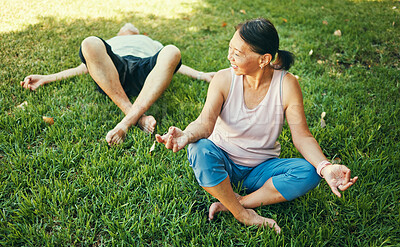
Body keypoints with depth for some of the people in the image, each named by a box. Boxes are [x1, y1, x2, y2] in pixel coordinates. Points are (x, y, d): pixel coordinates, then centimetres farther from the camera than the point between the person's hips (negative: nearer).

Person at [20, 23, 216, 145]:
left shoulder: (152, 43, 45)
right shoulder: (108, 44, 45)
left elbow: (175, 64, 30)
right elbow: (84, 67, 31)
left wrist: (201, 75, 12)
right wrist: (46, 78, 19)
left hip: (144, 68, 0)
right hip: (112, 68, 1)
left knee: (172, 52, -32)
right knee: (90, 43, -31)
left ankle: (127, 122, -46)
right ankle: (137, 117, -38)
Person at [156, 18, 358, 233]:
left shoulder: (286, 85, -15)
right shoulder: (224, 80, -14)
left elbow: (302, 136, -15)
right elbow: (205, 123, -25)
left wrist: (325, 167, -34)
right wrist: (187, 135, -49)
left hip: (261, 169, 1)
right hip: (223, 165, 0)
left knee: (308, 172, -25)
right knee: (199, 149, -34)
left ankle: (233, 204, -18)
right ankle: (243, 215, -15)